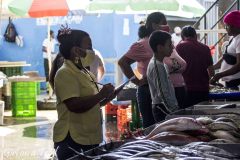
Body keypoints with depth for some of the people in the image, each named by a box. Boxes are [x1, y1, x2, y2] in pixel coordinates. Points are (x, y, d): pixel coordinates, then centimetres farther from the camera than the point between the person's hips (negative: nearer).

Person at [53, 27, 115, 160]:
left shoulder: (84, 73, 15)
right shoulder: (65, 74, -13)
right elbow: (75, 105, -24)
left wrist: (106, 98, 6)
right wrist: (101, 94, -17)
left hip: (90, 139, 9)